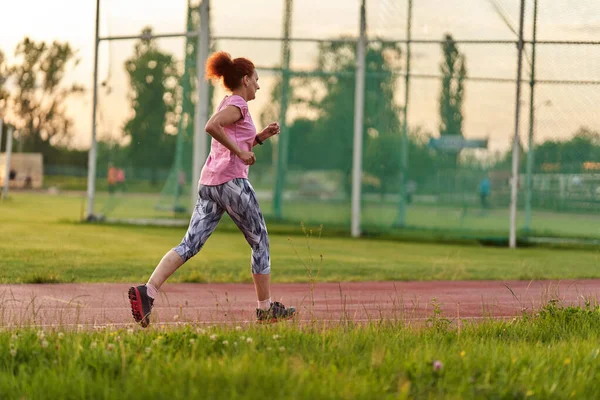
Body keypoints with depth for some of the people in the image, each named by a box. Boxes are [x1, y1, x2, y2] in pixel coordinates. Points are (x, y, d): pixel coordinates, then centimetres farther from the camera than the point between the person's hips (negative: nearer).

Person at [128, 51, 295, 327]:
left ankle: (147, 291, -20)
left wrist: (261, 137, 20)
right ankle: (266, 309, 14)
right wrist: (240, 150, -18)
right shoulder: (237, 104, -5)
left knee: (190, 244, -3)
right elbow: (211, 126, -24)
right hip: (231, 182, -9)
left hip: (208, 183, 9)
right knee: (260, 244, 7)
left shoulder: (229, 104, 23)